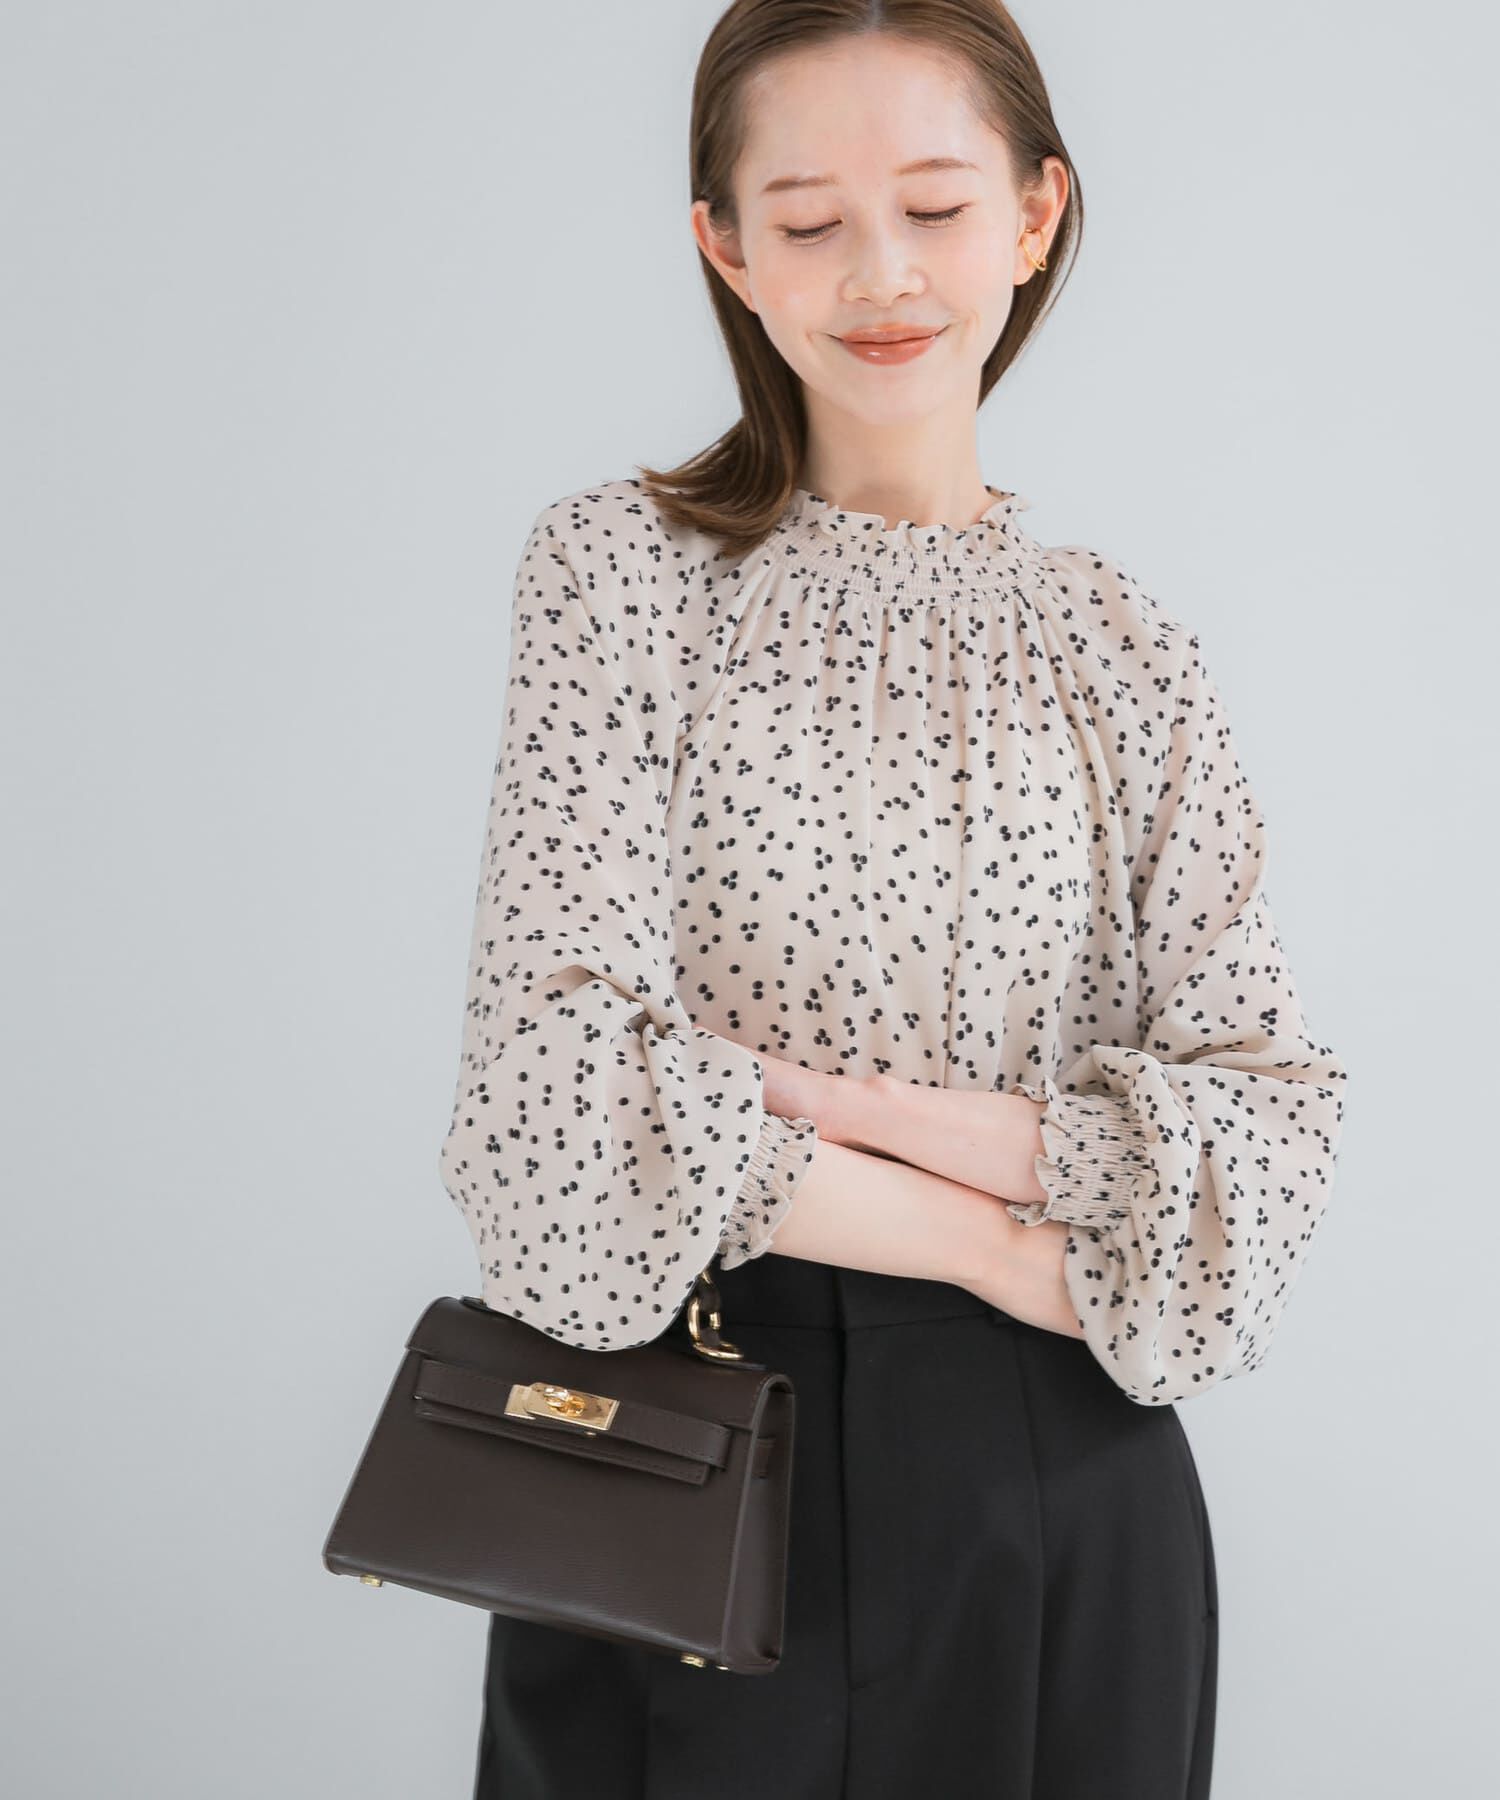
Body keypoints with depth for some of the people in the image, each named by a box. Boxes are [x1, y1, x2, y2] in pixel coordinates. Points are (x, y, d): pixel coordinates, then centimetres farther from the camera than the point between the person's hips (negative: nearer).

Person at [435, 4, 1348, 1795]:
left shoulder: (1120, 648, 3)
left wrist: (897, 1114, -16)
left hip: (1052, 1480, 2)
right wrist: (1001, 1246, -12)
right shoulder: (628, 565, -4)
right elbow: (557, 1081, -14)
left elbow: (1273, 1120, -3)